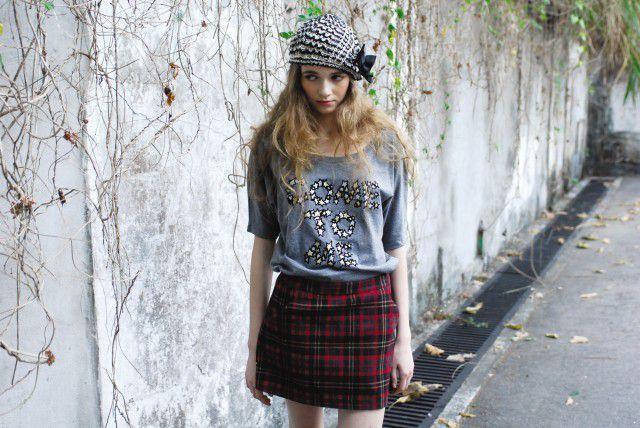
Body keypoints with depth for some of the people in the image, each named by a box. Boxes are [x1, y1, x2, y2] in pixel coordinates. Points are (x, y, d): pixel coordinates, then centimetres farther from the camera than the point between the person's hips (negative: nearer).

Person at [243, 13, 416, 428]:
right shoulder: (274, 144, 1)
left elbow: (396, 246, 5)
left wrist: (404, 338, 4)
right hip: (296, 307, 1)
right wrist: (254, 345, 2)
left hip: (368, 307, -1)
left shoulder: (385, 144, 1)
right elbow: (263, 243, 3)